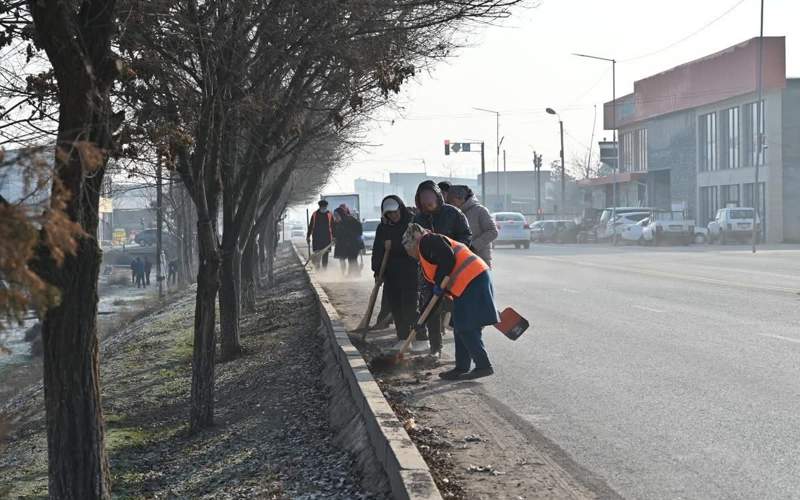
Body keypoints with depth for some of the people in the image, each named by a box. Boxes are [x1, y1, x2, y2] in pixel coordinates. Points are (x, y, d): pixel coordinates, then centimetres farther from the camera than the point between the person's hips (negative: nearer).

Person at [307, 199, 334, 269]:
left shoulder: (329, 215, 0)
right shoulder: (315, 214, 3)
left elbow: (332, 227, 3)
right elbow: (311, 226, 9)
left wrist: (333, 237, -2)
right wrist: (308, 236, 8)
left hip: (326, 238, 0)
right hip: (316, 238, 0)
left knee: (325, 254, 6)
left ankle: (324, 268, 14)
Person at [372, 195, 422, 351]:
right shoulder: (383, 228, 7)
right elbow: (378, 251, 10)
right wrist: (377, 270, 2)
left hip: (411, 270, -5)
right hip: (391, 272, 5)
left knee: (411, 304, -10)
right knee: (394, 304, 6)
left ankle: (420, 338, -3)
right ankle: (403, 337, 17)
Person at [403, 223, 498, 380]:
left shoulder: (428, 241, -2)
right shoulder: (424, 260, 27)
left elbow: (448, 258, -19)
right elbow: (435, 290, 28)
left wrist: (439, 282, -11)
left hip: (473, 280, -10)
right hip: (465, 286, 10)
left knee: (467, 328, -9)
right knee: (460, 328, 13)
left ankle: (484, 366, -7)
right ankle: (462, 368, 18)